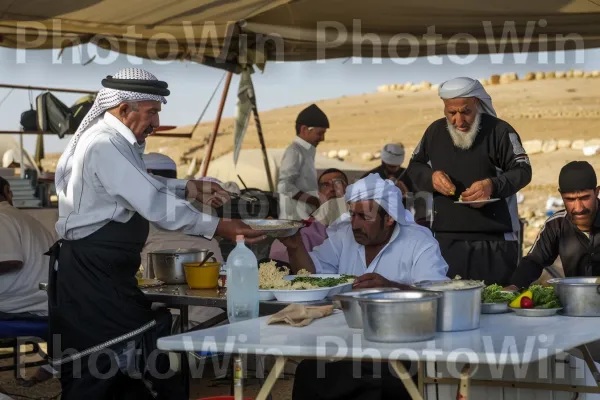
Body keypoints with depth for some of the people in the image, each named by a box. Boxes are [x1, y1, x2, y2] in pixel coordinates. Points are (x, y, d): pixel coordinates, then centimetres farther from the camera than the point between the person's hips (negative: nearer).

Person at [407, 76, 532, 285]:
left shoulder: (499, 131, -4)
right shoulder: (435, 131, 10)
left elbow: (523, 171, -3)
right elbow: (414, 167, 19)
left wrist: (493, 185, -22)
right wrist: (431, 177, -4)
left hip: (494, 241, -3)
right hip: (446, 239, 4)